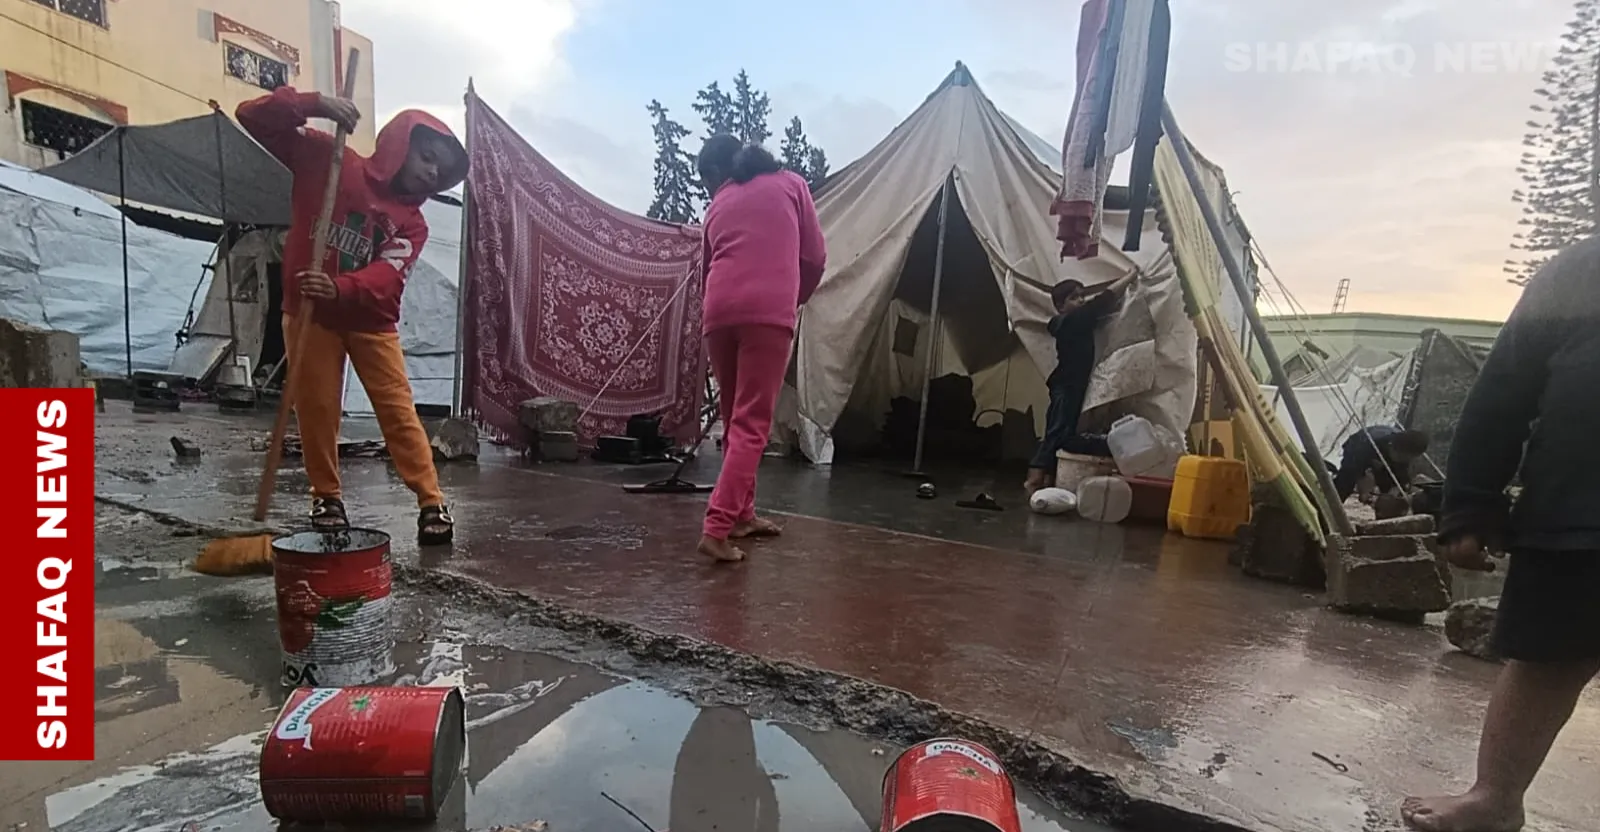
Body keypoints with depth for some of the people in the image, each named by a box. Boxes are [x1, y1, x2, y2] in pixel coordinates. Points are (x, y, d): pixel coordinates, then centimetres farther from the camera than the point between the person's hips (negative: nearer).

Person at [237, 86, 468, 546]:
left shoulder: (411, 223, -1)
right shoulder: (326, 158, -2)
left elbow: (387, 275, -17)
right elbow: (253, 117, -5)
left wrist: (339, 289, -37)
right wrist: (314, 104, -22)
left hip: (371, 320, 1)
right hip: (308, 312, -1)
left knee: (399, 410, -4)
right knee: (316, 409, 5)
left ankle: (432, 503, -1)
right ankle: (327, 497, 22)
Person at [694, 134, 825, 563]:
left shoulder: (719, 203, 25)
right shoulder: (790, 184, 19)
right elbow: (814, 257, 14)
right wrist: (794, 300, 29)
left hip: (720, 311, 3)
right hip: (769, 311, -3)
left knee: (735, 419, 15)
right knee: (751, 424, -4)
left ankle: (741, 514, 26)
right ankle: (717, 527, -12)